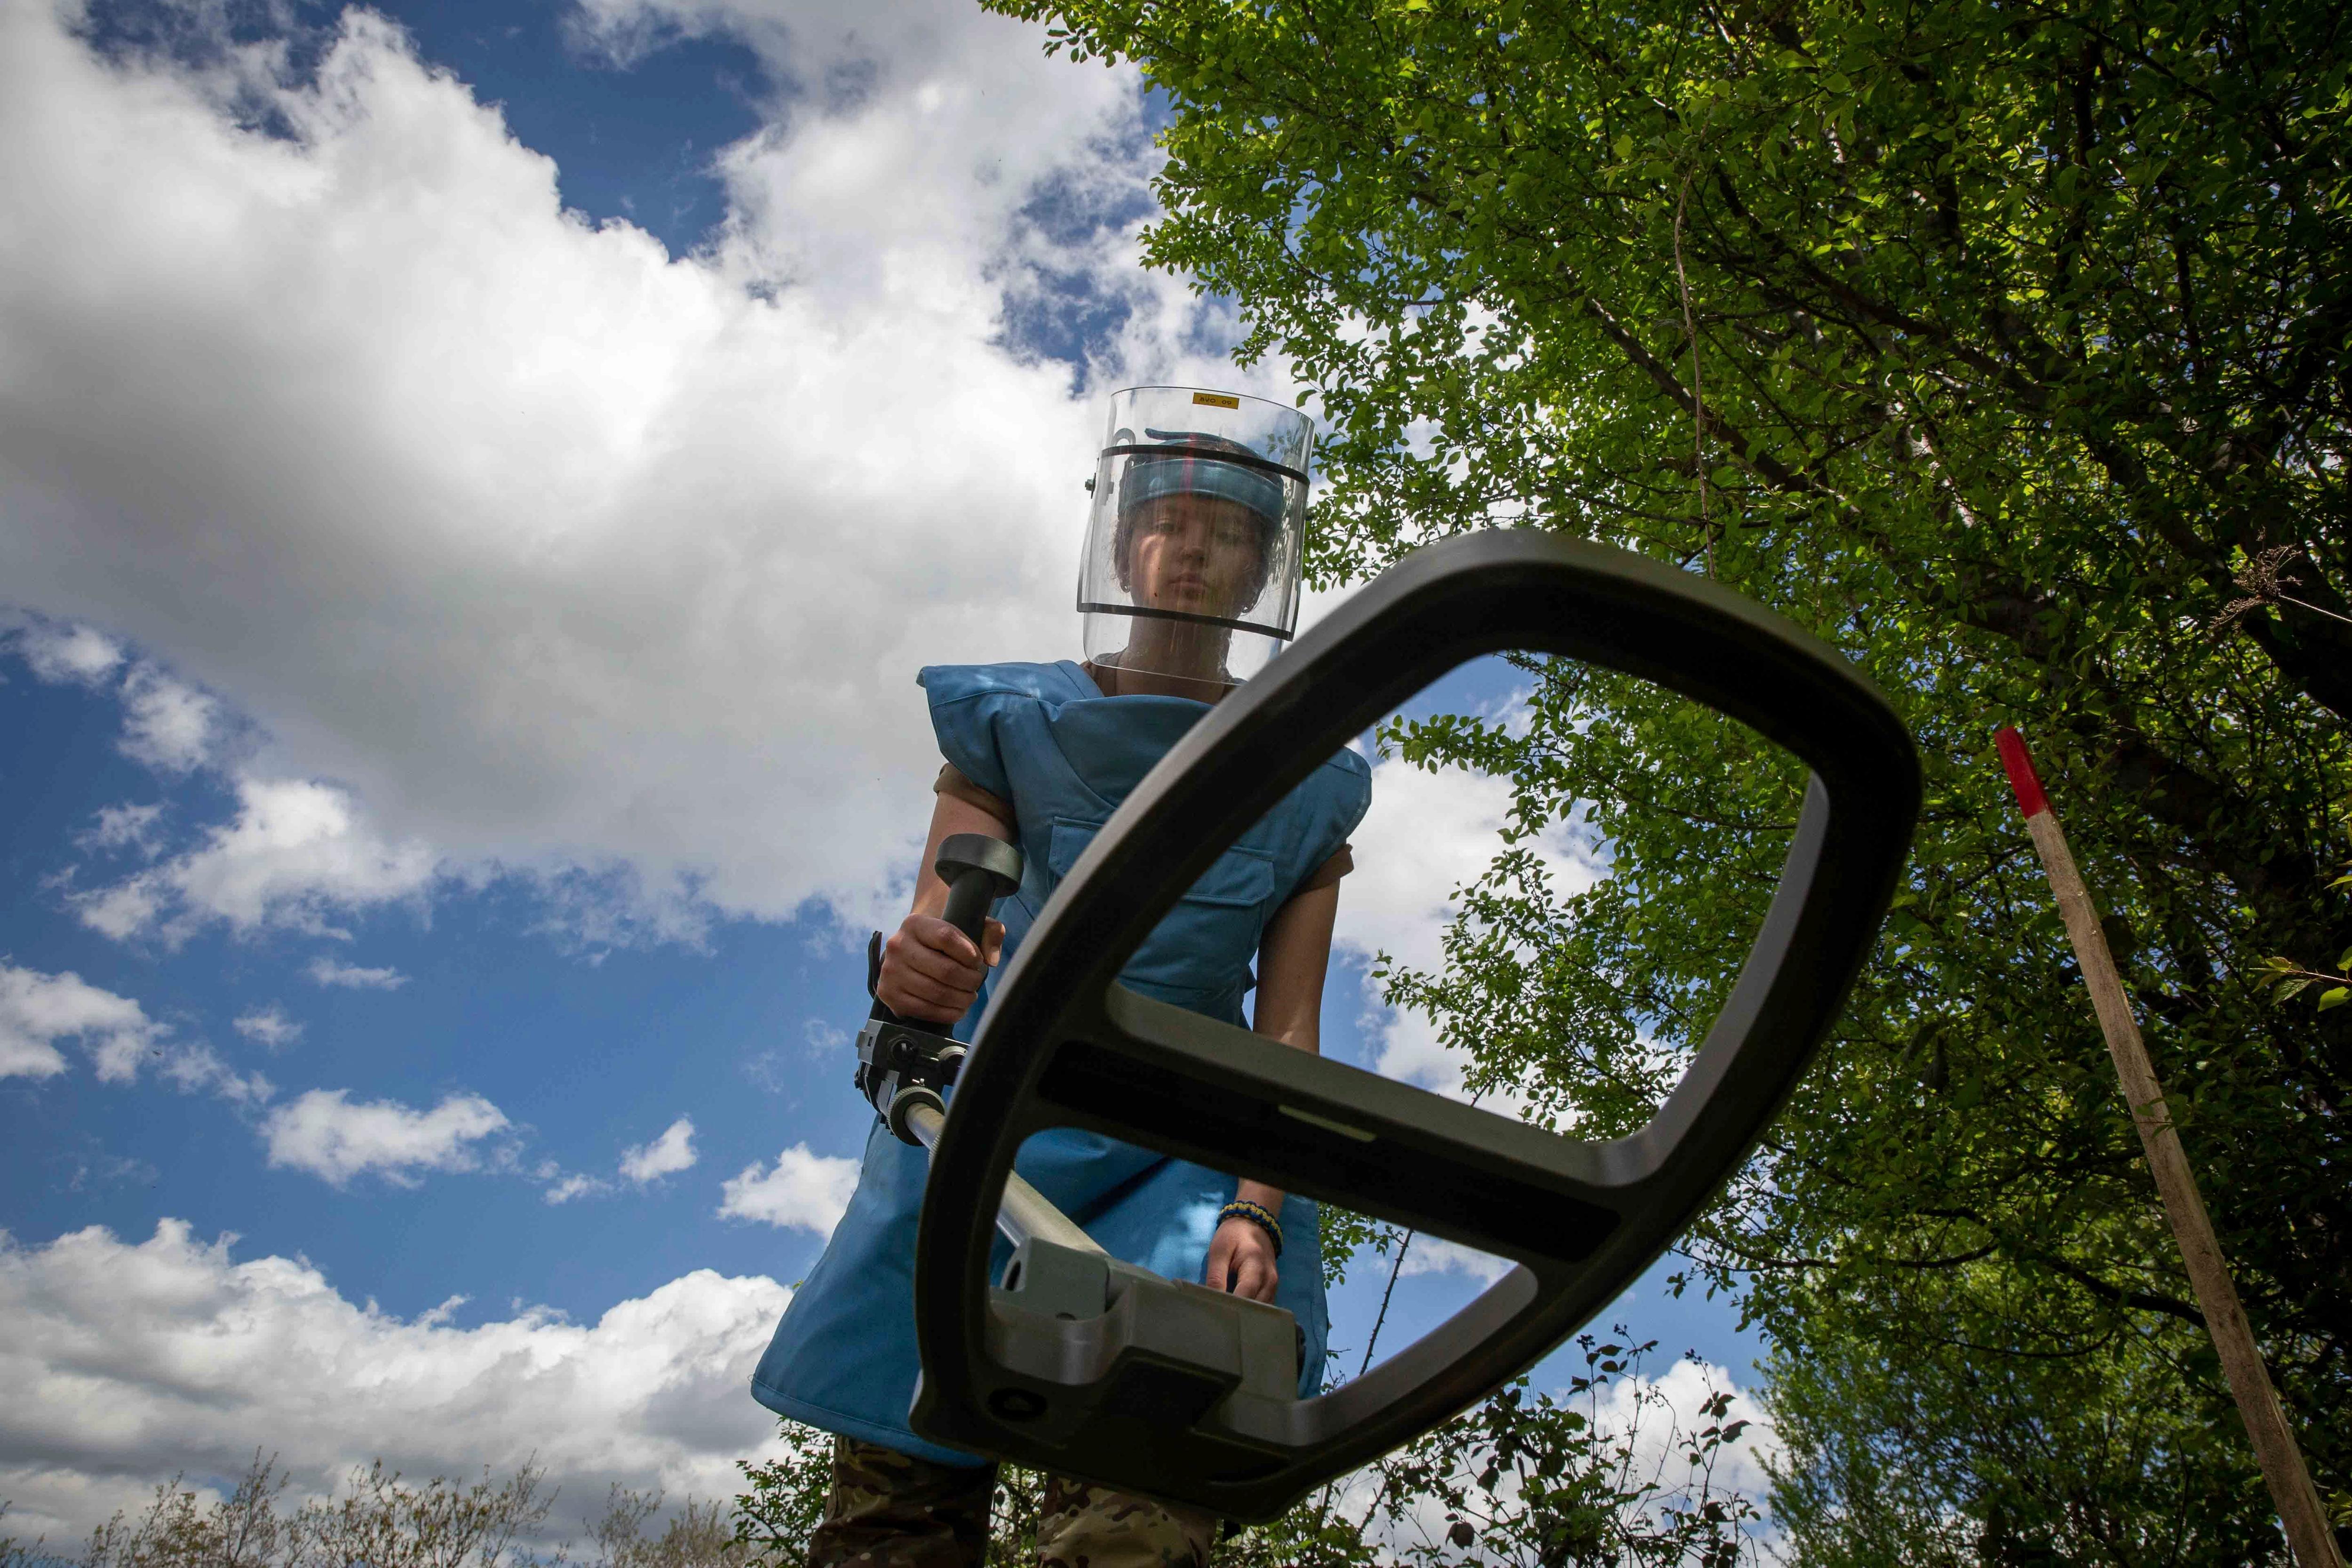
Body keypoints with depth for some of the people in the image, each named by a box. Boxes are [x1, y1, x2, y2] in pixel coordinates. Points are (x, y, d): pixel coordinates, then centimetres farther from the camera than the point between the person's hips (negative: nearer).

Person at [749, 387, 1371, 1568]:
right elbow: (936, 933, -5)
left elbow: (1287, 1034, 1)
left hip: (1179, 1159, 0)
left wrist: (1252, 1214, -16)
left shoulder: (1304, 794, 7)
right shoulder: (1011, 725, 5)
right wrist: (912, 976, -30)